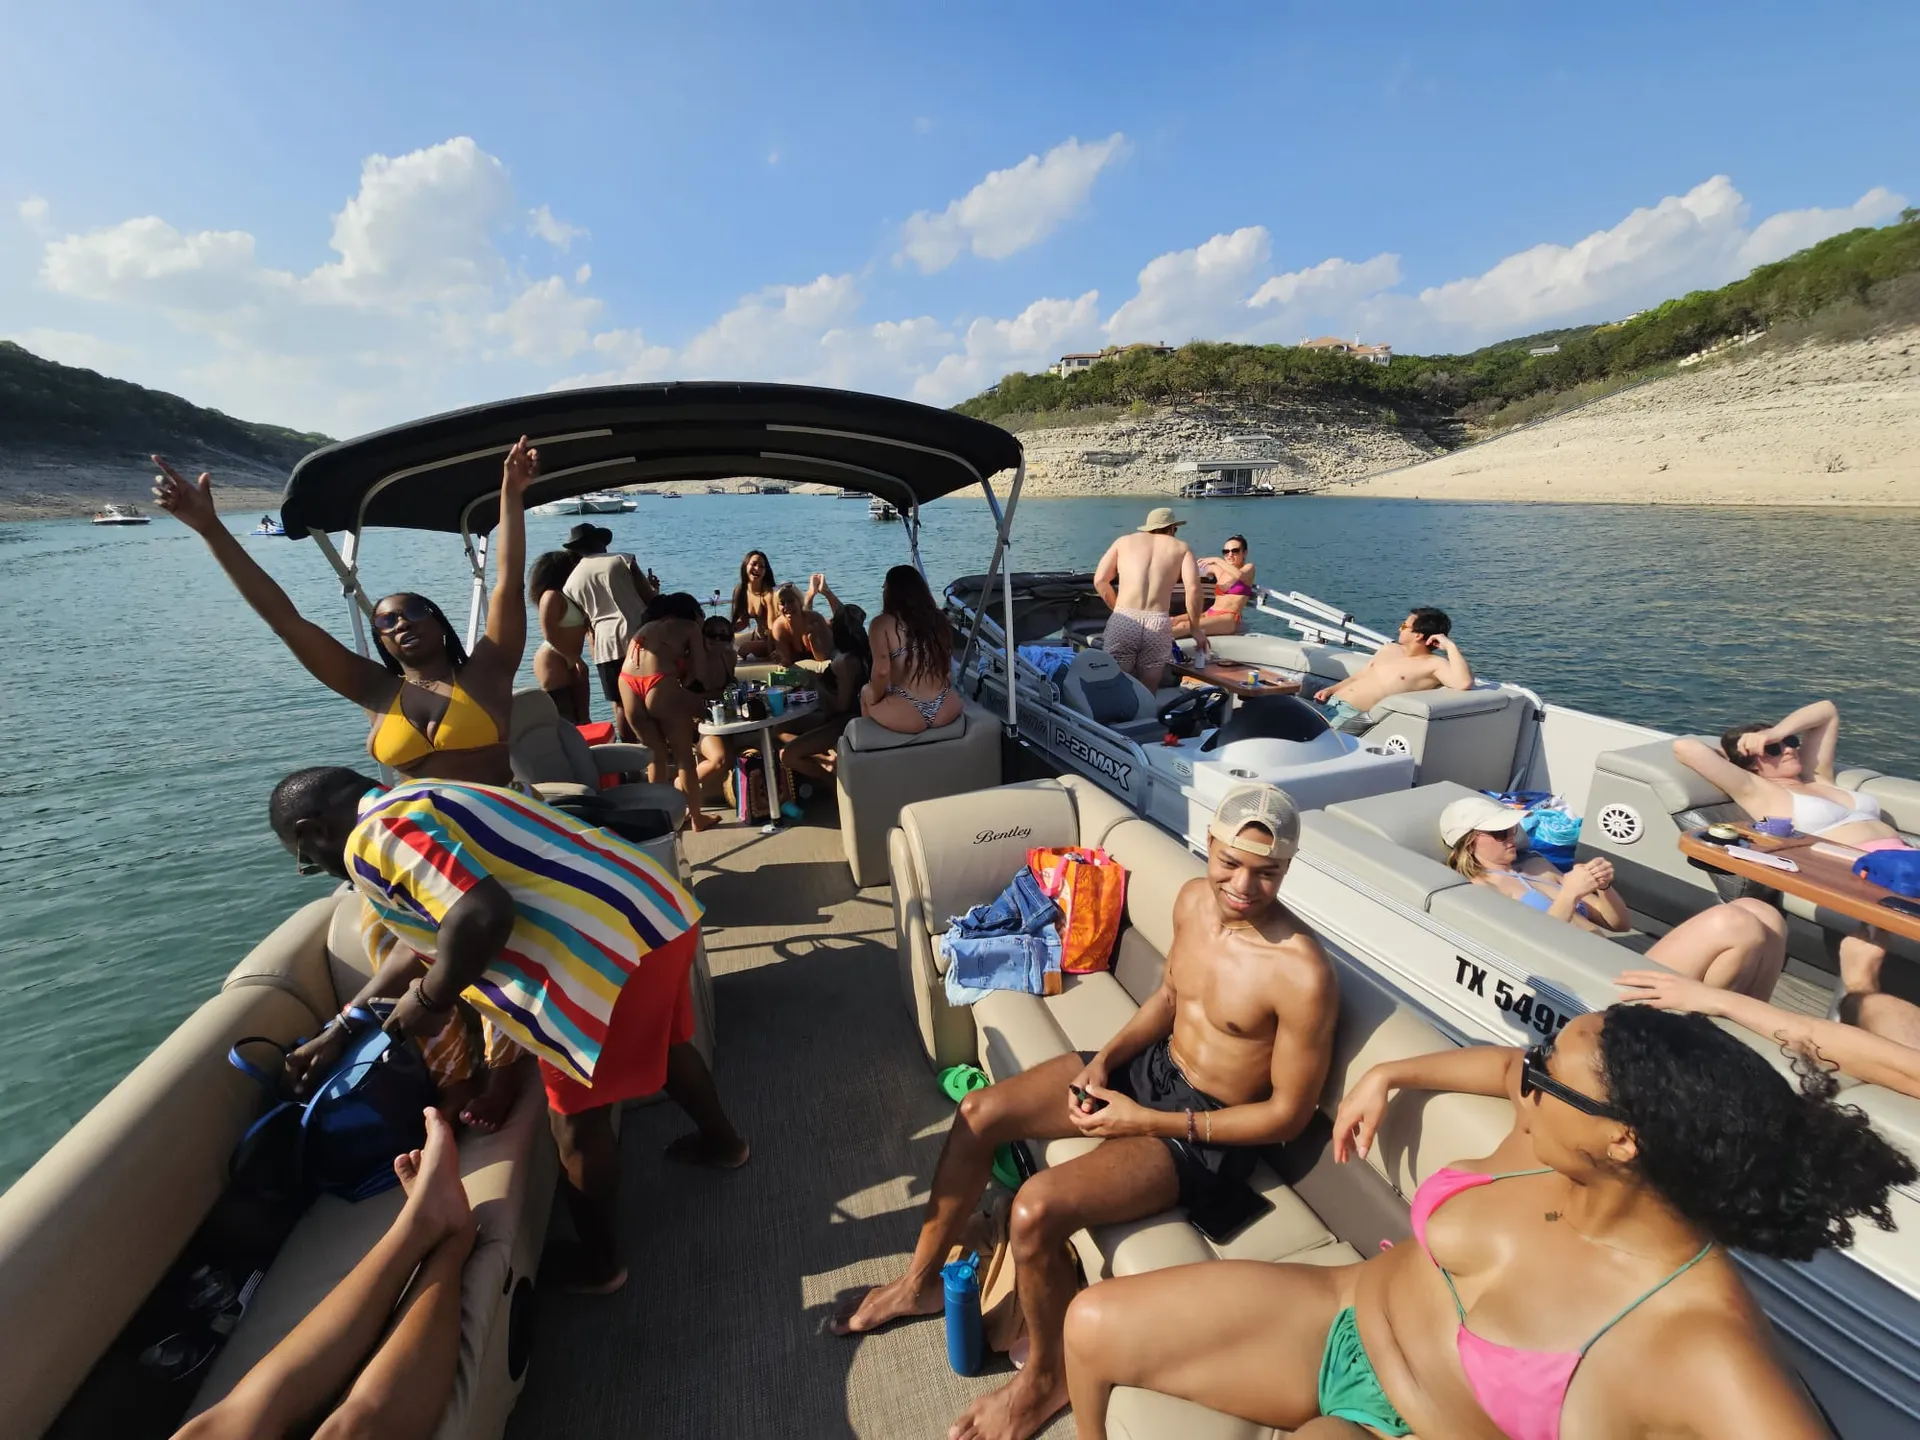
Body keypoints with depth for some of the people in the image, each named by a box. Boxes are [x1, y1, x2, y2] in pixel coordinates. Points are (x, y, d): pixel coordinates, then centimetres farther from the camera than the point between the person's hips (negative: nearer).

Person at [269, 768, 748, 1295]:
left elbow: (481, 917, -23)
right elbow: (420, 941, 31)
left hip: (609, 950, -10)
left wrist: (431, 999, -4)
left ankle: (597, 1262, 37)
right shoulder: (422, 802, 24)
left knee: (577, 1117, 15)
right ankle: (722, 1139, 59)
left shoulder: (374, 837, -6)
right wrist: (337, 1031, 37)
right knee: (664, 1044, 34)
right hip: (662, 907, 10)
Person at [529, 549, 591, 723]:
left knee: (582, 718, 8)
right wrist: (576, 659, -18)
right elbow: (551, 634, -20)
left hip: (570, 662, 9)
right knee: (563, 719, -12)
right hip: (553, 662, -9)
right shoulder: (552, 596, -13)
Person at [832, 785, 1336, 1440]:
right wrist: (1105, 1058, -5)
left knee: (1036, 1209, -23)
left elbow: (1287, 1114, -19)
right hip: (1151, 1065, 7)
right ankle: (921, 1280, 24)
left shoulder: (1302, 975, -29)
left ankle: (1048, 1377, 10)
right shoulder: (1193, 899, -8)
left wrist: (1147, 1122, -20)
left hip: (1206, 1129, -7)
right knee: (979, 1111, -1)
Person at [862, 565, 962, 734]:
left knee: (866, 693, 28)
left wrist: (873, 698, 5)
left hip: (907, 715, -5)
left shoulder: (882, 624, -5)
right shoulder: (938, 618, 10)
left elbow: (882, 671, -14)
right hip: (947, 710, 5)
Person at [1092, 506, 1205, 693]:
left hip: (1123, 621, 0)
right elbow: (1193, 589, 4)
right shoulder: (1181, 547, 19)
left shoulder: (1124, 541, 22)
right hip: (1159, 625, 0)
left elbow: (1100, 581, 11)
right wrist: (1194, 628, 15)